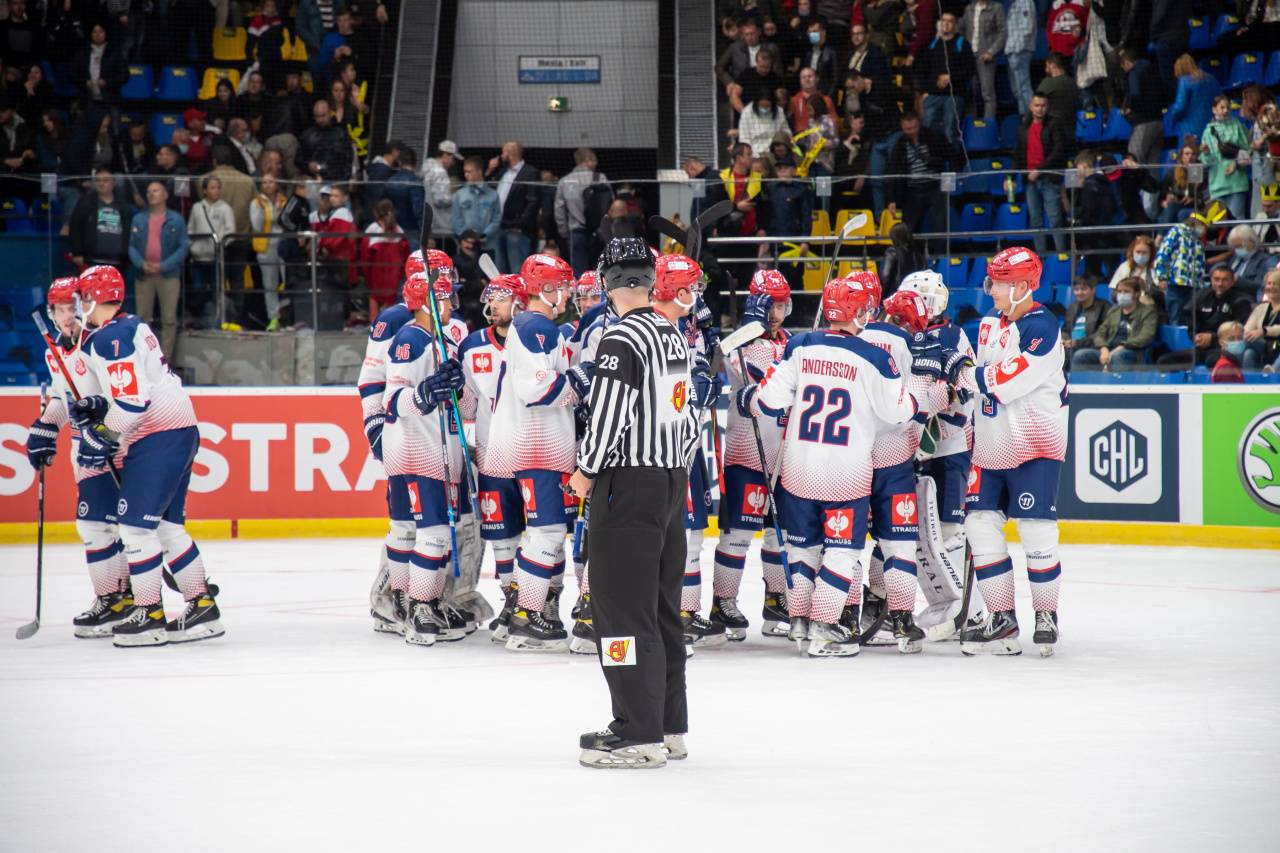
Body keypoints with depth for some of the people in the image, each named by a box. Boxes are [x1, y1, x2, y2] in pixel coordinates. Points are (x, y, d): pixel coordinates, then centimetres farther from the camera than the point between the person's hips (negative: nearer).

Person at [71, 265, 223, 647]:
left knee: (136, 524, -7)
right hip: (181, 430, 10)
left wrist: (102, 439, -10)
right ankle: (202, 609, 13)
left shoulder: (109, 338, -13)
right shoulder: (132, 327, 18)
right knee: (167, 526, 13)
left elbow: (132, 401, -21)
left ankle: (149, 616, -6)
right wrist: (95, 407, 11)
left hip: (158, 438, -10)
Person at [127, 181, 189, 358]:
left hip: (168, 275, -3)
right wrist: (141, 263, -12)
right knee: (142, 318, 6)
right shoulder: (138, 219, 9)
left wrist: (163, 266, -13)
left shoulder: (176, 220, 0)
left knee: (169, 319, -4)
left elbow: (183, 247, -4)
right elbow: (132, 246, 7)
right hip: (144, 276, 3)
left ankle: (166, 357, 1)